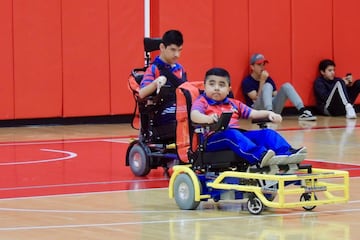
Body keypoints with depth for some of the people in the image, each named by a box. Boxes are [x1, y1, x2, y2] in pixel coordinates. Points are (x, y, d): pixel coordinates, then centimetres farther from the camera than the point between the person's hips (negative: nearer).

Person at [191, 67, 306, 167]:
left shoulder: (234, 104, 28)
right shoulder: (201, 102, 8)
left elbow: (253, 113, 19)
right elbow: (194, 115, -14)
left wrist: (269, 114, -2)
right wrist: (208, 119, -37)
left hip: (239, 134, 7)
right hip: (214, 138, -7)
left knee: (266, 133, -7)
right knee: (230, 133, -39)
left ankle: (287, 153, -30)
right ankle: (260, 155, -60)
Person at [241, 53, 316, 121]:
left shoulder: (268, 79, 17)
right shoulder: (247, 82, -1)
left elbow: (275, 95, 11)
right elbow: (257, 99, -12)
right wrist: (262, 81, -13)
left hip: (273, 108, 5)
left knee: (286, 86, -11)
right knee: (267, 86, -26)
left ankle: (303, 111, -30)